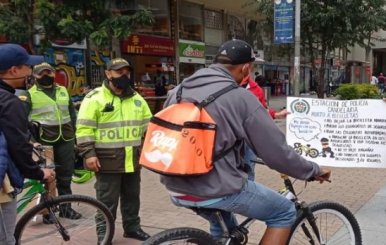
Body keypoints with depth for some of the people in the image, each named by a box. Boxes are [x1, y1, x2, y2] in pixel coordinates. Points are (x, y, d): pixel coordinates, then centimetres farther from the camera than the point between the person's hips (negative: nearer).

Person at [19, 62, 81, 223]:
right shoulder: (31, 94, 1)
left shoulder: (63, 91, 13)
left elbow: (72, 114, 18)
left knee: (65, 176, 9)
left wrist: (75, 134, 14)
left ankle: (65, 207, 21)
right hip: (44, 141, -3)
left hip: (66, 140, 4)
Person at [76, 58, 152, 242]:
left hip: (133, 160, 6)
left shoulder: (137, 99, 11)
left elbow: (147, 125, 19)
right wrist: (88, 153, -17)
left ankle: (132, 227, 34)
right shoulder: (95, 98, -8)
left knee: (132, 196, 18)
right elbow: (84, 128, -11)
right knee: (107, 201, 2)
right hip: (108, 160, -6)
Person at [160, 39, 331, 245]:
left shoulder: (179, 90, 7)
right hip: (215, 189, -7)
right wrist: (314, 171, 8)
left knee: (222, 222, 36)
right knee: (285, 212, 13)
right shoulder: (240, 97, -12)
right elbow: (276, 151, -9)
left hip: (177, 188, 7)